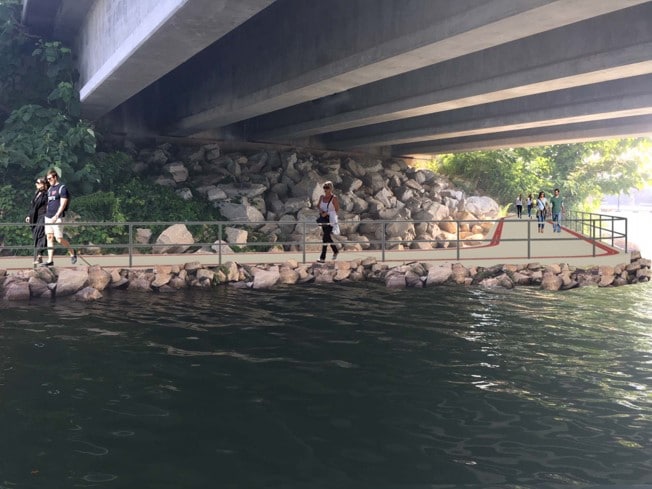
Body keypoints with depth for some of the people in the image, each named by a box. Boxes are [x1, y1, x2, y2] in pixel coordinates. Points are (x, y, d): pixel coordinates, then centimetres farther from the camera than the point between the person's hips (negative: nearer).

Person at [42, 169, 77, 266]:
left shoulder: (62, 188, -8)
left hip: (57, 218, -8)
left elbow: (63, 204, -15)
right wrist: (47, 214, 19)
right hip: (48, 217, 8)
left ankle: (72, 252, 15)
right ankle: (50, 260, 5)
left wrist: (56, 216, -22)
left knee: (59, 238, -7)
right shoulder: (50, 189, 17)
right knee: (49, 237, 4)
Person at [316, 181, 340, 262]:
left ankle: (322, 257, -10)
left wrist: (327, 213, -18)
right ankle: (335, 251, 38)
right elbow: (318, 205, 19)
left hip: (331, 220, -6)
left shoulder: (334, 198, -10)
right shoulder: (322, 197, 6)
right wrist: (320, 210, -3)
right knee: (327, 237, 17)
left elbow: (337, 210, -9)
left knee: (325, 238, -12)